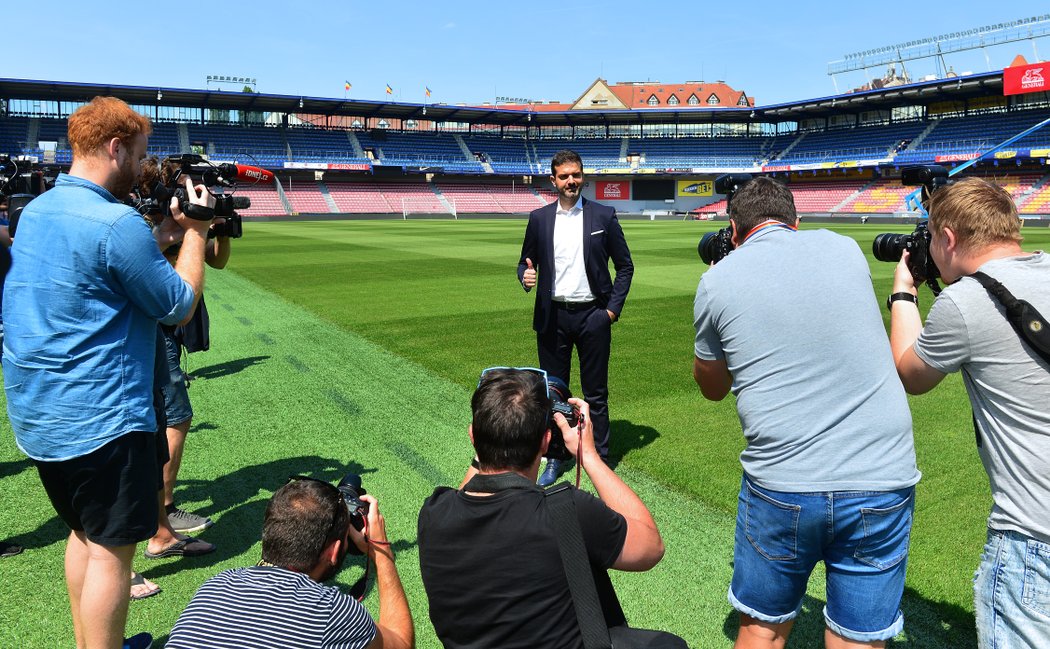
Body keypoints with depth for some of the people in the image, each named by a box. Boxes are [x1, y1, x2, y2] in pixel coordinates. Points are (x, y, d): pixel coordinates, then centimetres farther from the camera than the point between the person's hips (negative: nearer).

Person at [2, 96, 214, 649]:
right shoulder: (117, 222, -20)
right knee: (111, 549, 2)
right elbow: (180, 306, -13)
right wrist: (194, 231, -4)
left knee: (84, 531, 22)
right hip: (100, 418, -10)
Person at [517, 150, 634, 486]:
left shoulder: (604, 215, 1)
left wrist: (613, 308, -4)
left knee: (596, 393, 7)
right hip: (553, 316, 2)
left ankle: (600, 459, 20)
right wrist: (526, 276, -12)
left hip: (593, 315, -2)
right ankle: (555, 458, 24)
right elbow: (525, 262, 12)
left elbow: (625, 266, 5)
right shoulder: (539, 218, 5)